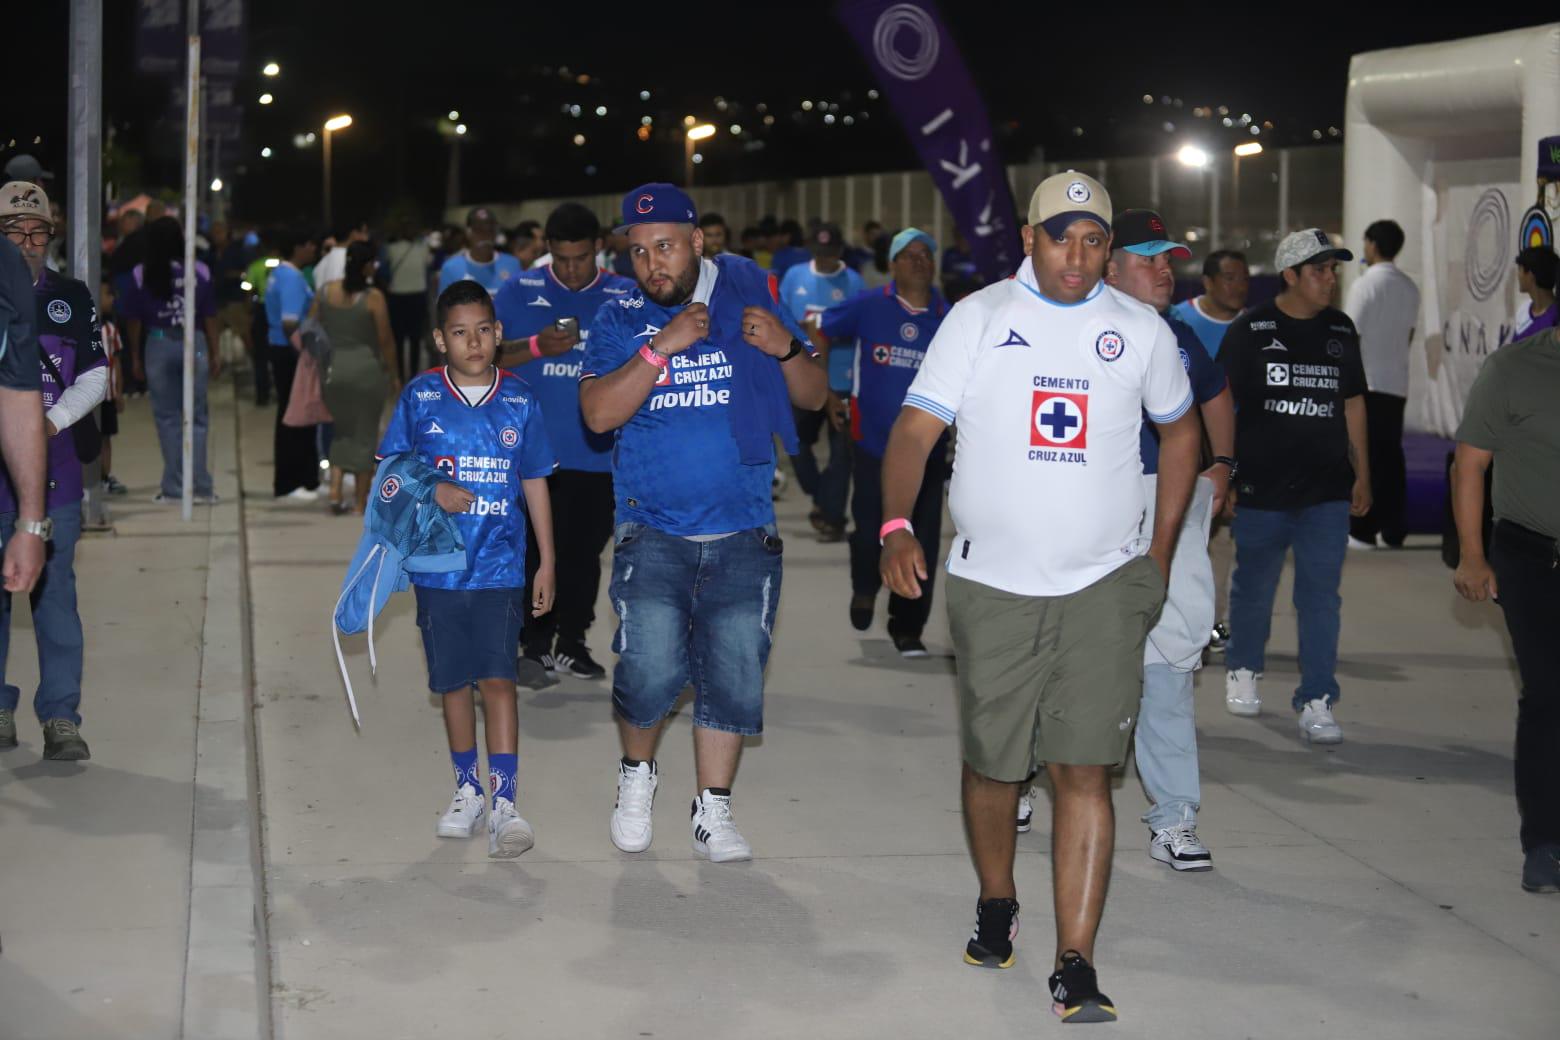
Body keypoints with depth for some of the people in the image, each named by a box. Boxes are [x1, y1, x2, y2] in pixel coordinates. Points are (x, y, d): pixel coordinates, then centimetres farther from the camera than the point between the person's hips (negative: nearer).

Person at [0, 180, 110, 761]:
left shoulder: (72, 298, 9)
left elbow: (95, 377, 8)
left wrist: (53, 420, -9)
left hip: (53, 467, 1)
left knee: (54, 594, -1)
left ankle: (61, 718, 3)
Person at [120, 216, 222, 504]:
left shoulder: (141, 275, -4)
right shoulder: (200, 272, -3)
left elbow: (134, 321, 2)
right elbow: (209, 317, 2)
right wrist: (214, 354, 11)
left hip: (158, 345, 0)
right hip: (194, 344, 0)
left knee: (167, 417, 8)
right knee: (196, 416, 8)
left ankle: (174, 487, 9)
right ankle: (201, 486, 5)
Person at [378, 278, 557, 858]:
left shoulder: (519, 402, 2)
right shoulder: (419, 398, 0)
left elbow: (535, 483, 9)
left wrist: (547, 562, 8)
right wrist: (432, 491, -15)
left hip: (500, 566, -1)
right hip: (438, 566, 1)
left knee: (497, 678, -10)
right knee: (453, 681, 10)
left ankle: (504, 801, -10)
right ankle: (468, 791, 25)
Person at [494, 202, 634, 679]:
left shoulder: (626, 296, 2)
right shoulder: (519, 292, 1)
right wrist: (537, 346, -19)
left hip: (595, 454, 1)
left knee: (582, 550, 7)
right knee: (532, 550, 3)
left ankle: (572, 643, 19)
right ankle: (535, 643, 13)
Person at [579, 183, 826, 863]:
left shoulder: (749, 301, 5)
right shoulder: (619, 322, 4)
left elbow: (814, 398, 6)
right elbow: (599, 413, -11)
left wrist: (785, 349, -14)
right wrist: (663, 345, -19)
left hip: (743, 535, 1)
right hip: (653, 533, -1)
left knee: (735, 674, 1)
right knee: (651, 671, -13)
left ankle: (712, 812, 15)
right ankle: (636, 772, 16)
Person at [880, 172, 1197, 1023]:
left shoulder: (1140, 330, 4)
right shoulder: (979, 317, -1)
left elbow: (1180, 431, 19)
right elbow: (916, 428, -8)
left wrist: (1160, 554, 13)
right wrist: (897, 525, -26)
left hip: (1105, 586, 0)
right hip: (990, 584, 0)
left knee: (1084, 770, -7)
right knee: (991, 763, 10)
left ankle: (1075, 968, -5)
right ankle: (996, 905, 37)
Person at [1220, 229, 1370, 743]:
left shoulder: (1341, 330, 9)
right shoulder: (1249, 330, -4)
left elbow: (1353, 403, 17)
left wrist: (1362, 474, 15)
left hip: (1327, 489, 3)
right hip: (1261, 487, -3)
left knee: (1321, 595, -2)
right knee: (1253, 587, 11)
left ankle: (1316, 701, 1)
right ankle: (1242, 670, 35)